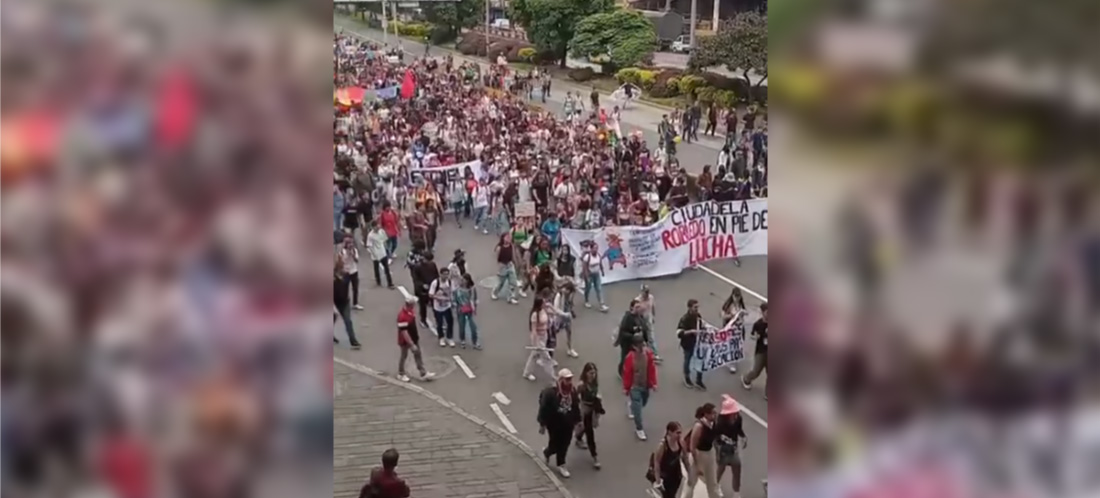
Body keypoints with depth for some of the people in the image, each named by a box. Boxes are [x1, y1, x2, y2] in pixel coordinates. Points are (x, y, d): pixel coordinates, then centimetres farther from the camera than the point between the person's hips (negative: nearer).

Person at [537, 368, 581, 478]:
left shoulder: (573, 391, -5)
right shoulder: (550, 392, -24)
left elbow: (576, 407, 8)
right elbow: (543, 409, -18)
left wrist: (577, 421, 12)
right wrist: (542, 424, -14)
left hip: (567, 424, 5)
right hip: (554, 424, -5)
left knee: (564, 445, 11)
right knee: (555, 445, 5)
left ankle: (560, 465, 28)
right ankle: (547, 453, 41)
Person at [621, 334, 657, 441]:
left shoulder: (648, 353, -13)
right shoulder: (630, 357, -24)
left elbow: (652, 369, -4)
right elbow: (626, 373, -14)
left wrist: (653, 383, -1)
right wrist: (626, 388, -7)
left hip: (646, 385, 5)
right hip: (635, 386, -5)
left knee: (643, 403, 25)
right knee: (637, 408, -5)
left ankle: (632, 407, 58)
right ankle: (639, 429, 8)